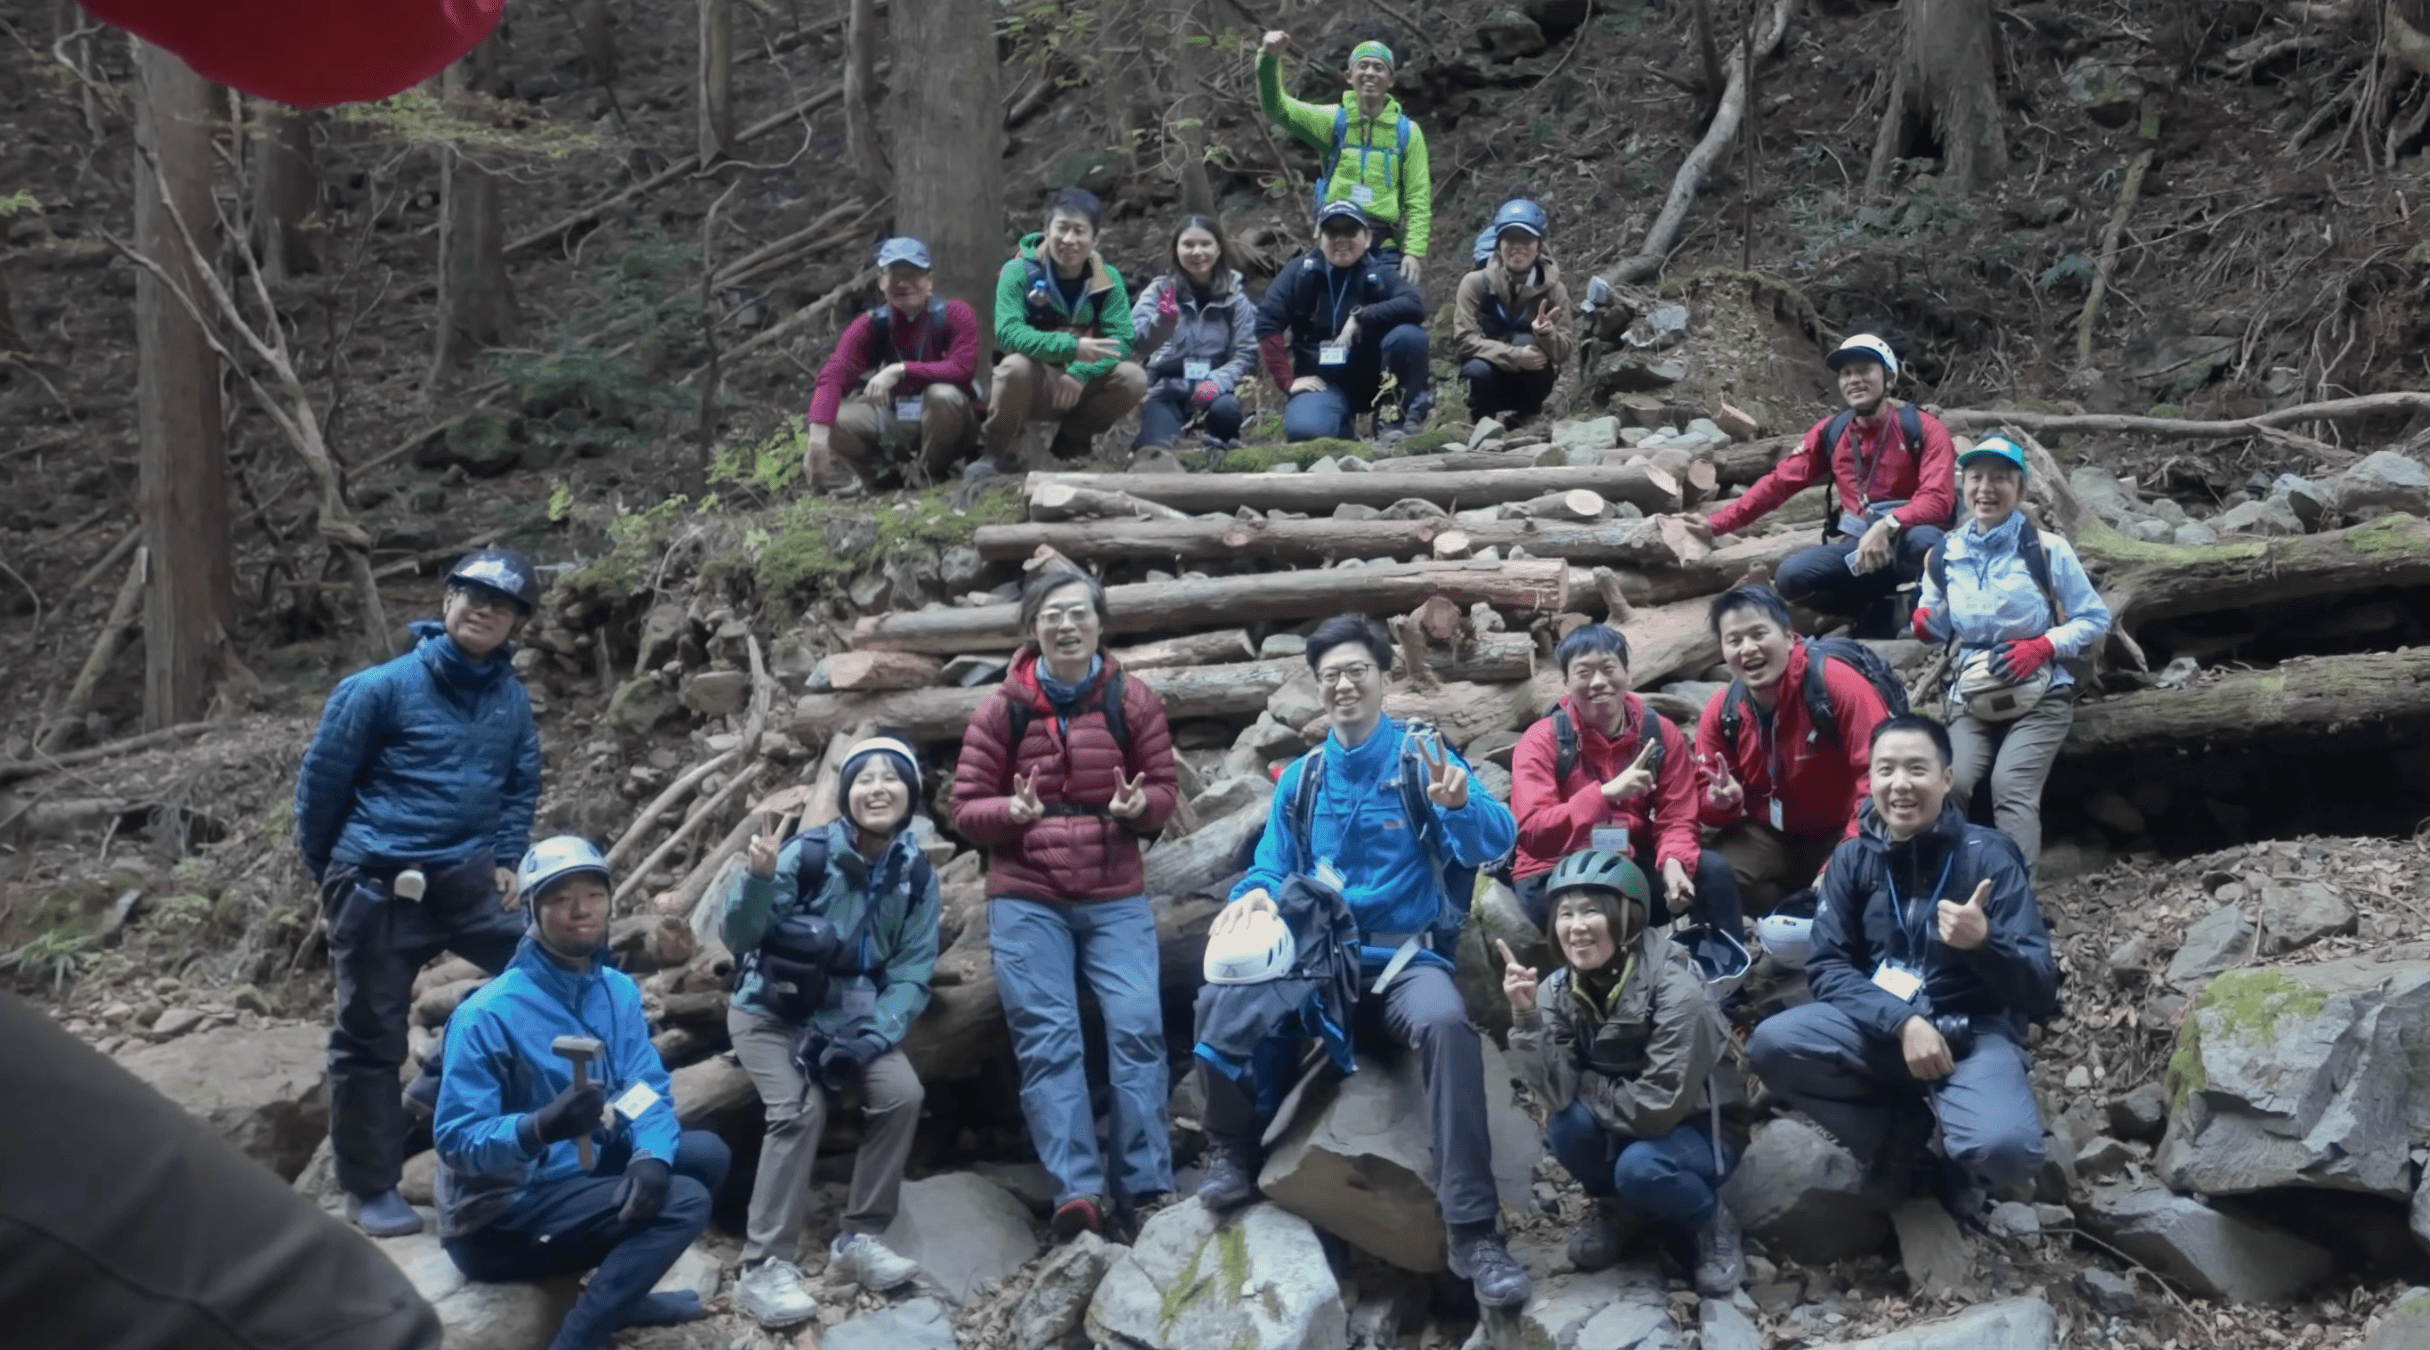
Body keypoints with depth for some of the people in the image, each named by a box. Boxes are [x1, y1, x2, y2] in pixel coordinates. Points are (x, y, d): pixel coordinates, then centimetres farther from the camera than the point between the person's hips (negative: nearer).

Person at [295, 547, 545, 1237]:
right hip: (377, 888, -4)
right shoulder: (381, 688, -9)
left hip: (469, 881, 4)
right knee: (371, 1039, 5)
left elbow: (522, 787, 17)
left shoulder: (511, 699, 4)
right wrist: (331, 876, 7)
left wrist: (505, 861, 4)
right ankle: (370, 1188, 18)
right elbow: (320, 781, -1)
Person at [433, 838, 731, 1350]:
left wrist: (651, 1155, -26)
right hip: (501, 1211, -7)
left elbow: (649, 1091, -4)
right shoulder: (487, 1014, -21)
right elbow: (455, 1141, -23)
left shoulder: (618, 991, -2)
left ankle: (617, 1293, 7)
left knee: (706, 1153, -4)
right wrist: (540, 1128, -41)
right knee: (684, 1203, -21)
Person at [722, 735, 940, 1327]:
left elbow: (912, 971, -7)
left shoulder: (917, 875, -7)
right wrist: (758, 881, -41)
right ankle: (764, 1268, -18)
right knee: (801, 1108, -26)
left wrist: (871, 1036, -21)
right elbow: (738, 939, -21)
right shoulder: (808, 853, -19)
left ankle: (859, 1239, -2)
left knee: (902, 1093, -19)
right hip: (771, 1011, -4)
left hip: (853, 1014, 4)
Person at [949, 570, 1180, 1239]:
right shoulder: (1001, 711, 1)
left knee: (1137, 1028, -9)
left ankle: (1147, 1187, -2)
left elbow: (1165, 789, 7)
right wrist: (1012, 811, -18)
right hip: (1027, 900, 0)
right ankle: (1077, 1190, -6)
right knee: (1047, 1041, -6)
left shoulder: (1133, 701, 4)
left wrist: (1139, 806, -16)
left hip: (1117, 897, 1)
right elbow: (966, 808, 2)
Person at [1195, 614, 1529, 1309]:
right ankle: (1234, 1154, 3)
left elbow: (1494, 844, -15)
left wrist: (1458, 802, -38)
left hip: (1406, 959, -3)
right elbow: (1273, 866, 11)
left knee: (1446, 1024, -37)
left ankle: (1473, 1231, -32)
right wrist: (1254, 895, -14)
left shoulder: (1423, 756, -1)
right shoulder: (1300, 778, 12)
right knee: (1219, 1001, -24)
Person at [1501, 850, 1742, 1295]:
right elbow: (1556, 1092, -21)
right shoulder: (1558, 989, -11)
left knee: (1640, 1166, -34)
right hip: (1617, 1133, 4)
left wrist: (1585, 1086, -18)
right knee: (1566, 1122, -27)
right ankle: (1618, 1208, 5)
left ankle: (1713, 1223, 0)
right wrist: (1525, 1014, -31)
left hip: (1695, 1133, -4)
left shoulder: (1676, 990, -26)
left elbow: (1660, 1108, -27)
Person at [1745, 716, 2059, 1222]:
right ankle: (1898, 1133, 0)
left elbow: (2041, 990, -12)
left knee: (2008, 1147, -33)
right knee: (1772, 1043, -25)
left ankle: (1958, 1159, 7)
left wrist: (1984, 943, -33)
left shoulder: (1987, 855, -8)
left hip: (1974, 1032, -3)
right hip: (1881, 1026, 3)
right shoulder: (1853, 858, 0)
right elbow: (1828, 967, -4)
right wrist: (1902, 1021, -21)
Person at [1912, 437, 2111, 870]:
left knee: (2011, 785, -26)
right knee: (1950, 783, -23)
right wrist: (1923, 624, -8)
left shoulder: (2047, 548, -5)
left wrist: (2042, 647, -17)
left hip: (2039, 693, -3)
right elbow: (1940, 626, 17)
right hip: (1972, 694, 3)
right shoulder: (1945, 554, 5)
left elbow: (2095, 620, 0)